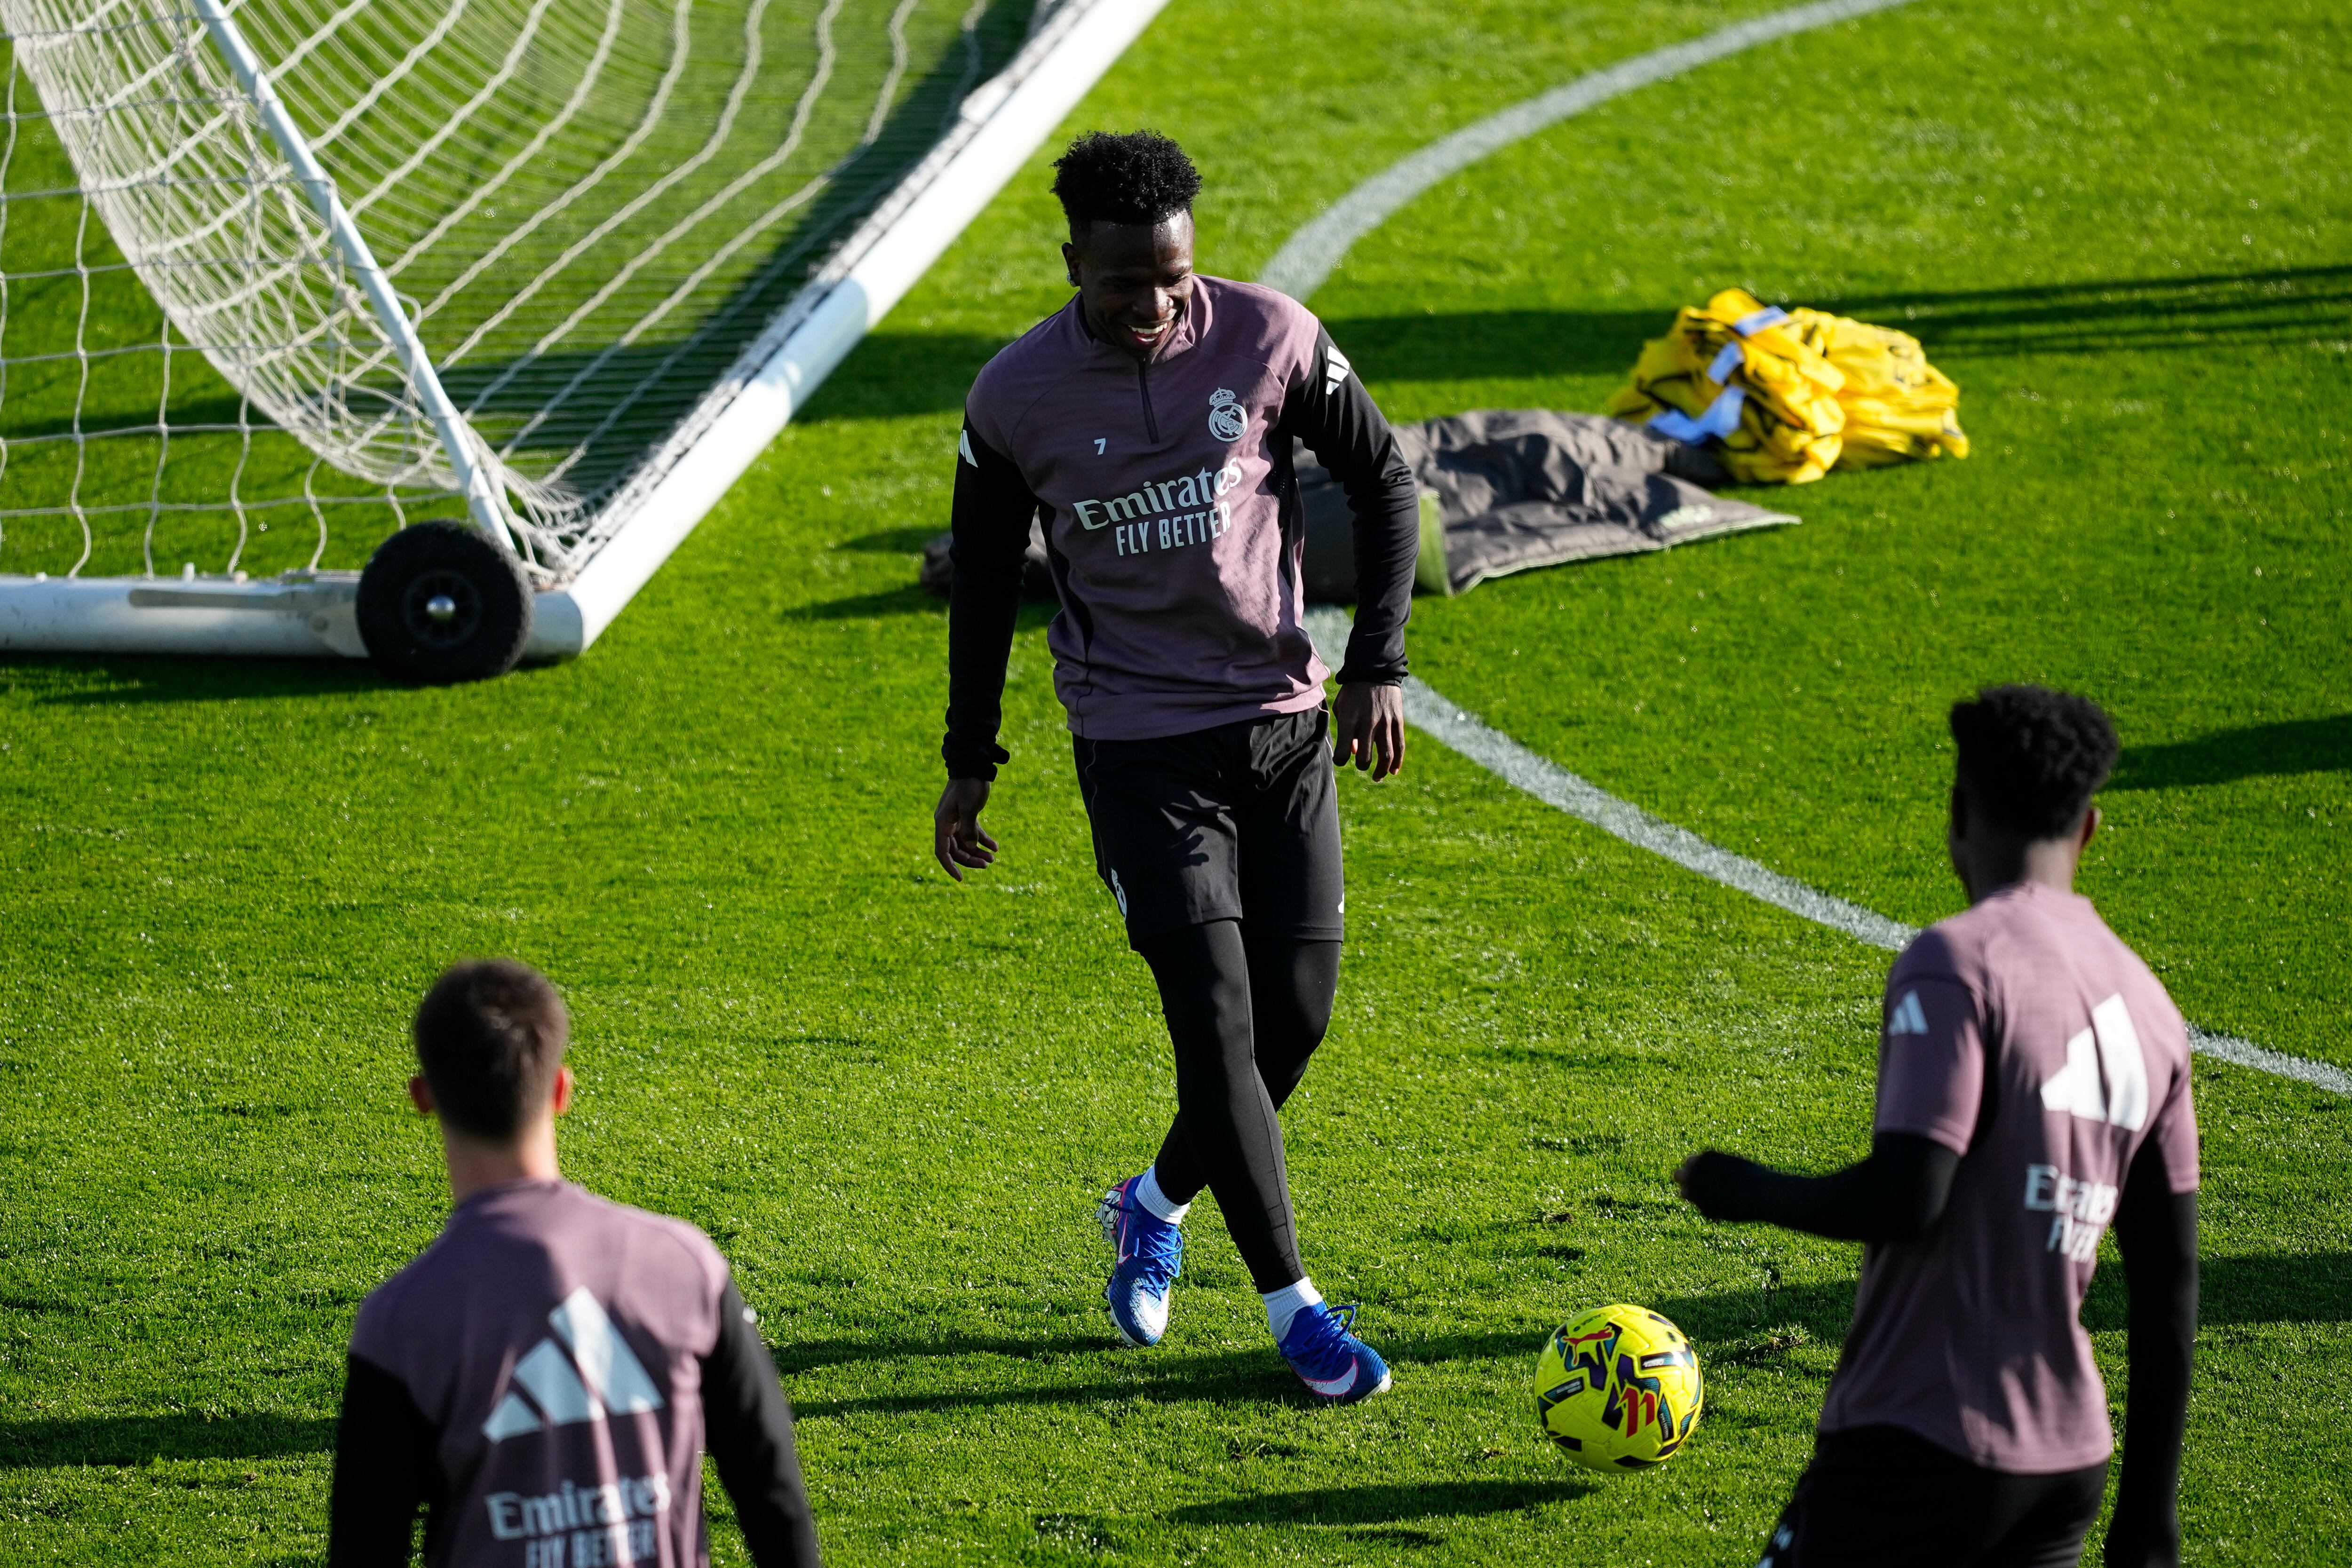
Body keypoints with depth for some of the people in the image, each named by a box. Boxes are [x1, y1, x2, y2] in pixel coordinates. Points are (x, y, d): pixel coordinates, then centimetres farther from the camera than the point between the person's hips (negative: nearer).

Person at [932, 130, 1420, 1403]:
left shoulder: (1270, 339, -7)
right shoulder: (1016, 398, -7)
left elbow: (1384, 482, 5)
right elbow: (984, 577, 6)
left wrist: (1377, 665, -3)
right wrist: (969, 761, 9)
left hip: (1285, 725, 2)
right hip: (1138, 743, -2)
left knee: (1298, 1012, 4)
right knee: (1217, 1018, -11)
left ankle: (1155, 1206, 31)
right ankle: (1293, 1307, -1)